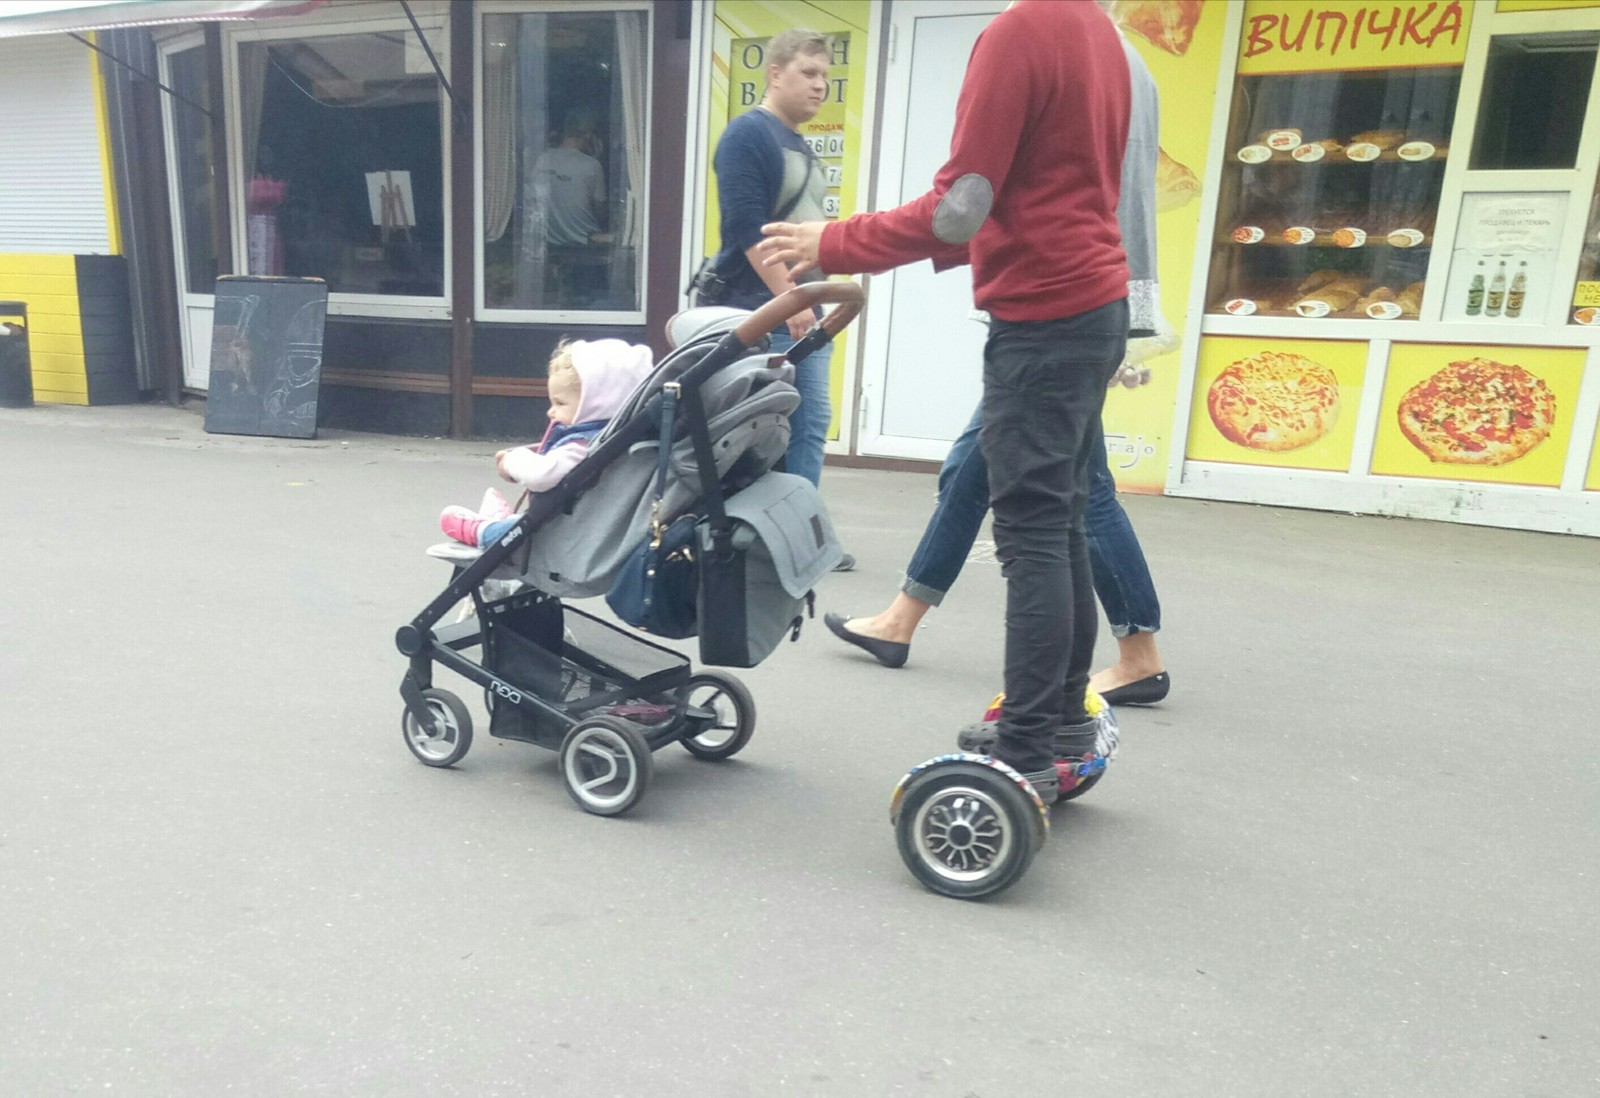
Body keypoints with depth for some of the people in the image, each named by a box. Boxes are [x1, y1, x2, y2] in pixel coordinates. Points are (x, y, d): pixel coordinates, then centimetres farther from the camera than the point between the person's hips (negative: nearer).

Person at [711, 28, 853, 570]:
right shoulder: (748, 133, -8)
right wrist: (788, 297, -19)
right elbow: (747, 227, -18)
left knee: (811, 427, 8)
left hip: (805, 313, 9)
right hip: (762, 313, -9)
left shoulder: (802, 146, 19)